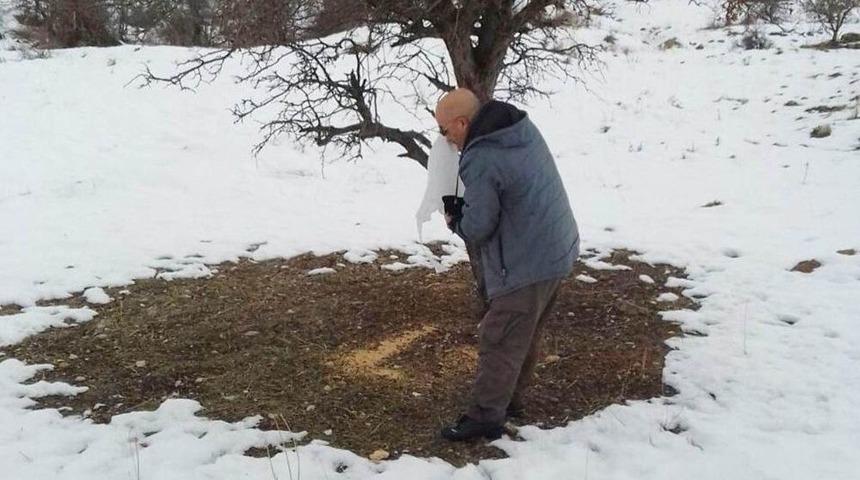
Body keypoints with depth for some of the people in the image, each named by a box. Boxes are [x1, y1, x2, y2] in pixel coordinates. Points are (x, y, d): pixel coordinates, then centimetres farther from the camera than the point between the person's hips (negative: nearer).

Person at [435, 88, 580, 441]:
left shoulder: (480, 161, -23)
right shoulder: (523, 127, 5)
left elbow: (477, 228, -20)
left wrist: (454, 220, 2)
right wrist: (466, 210, 10)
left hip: (526, 264, -9)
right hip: (558, 250, 10)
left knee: (500, 341, 3)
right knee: (527, 335, 20)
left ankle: (484, 417, 14)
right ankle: (509, 399, 35)